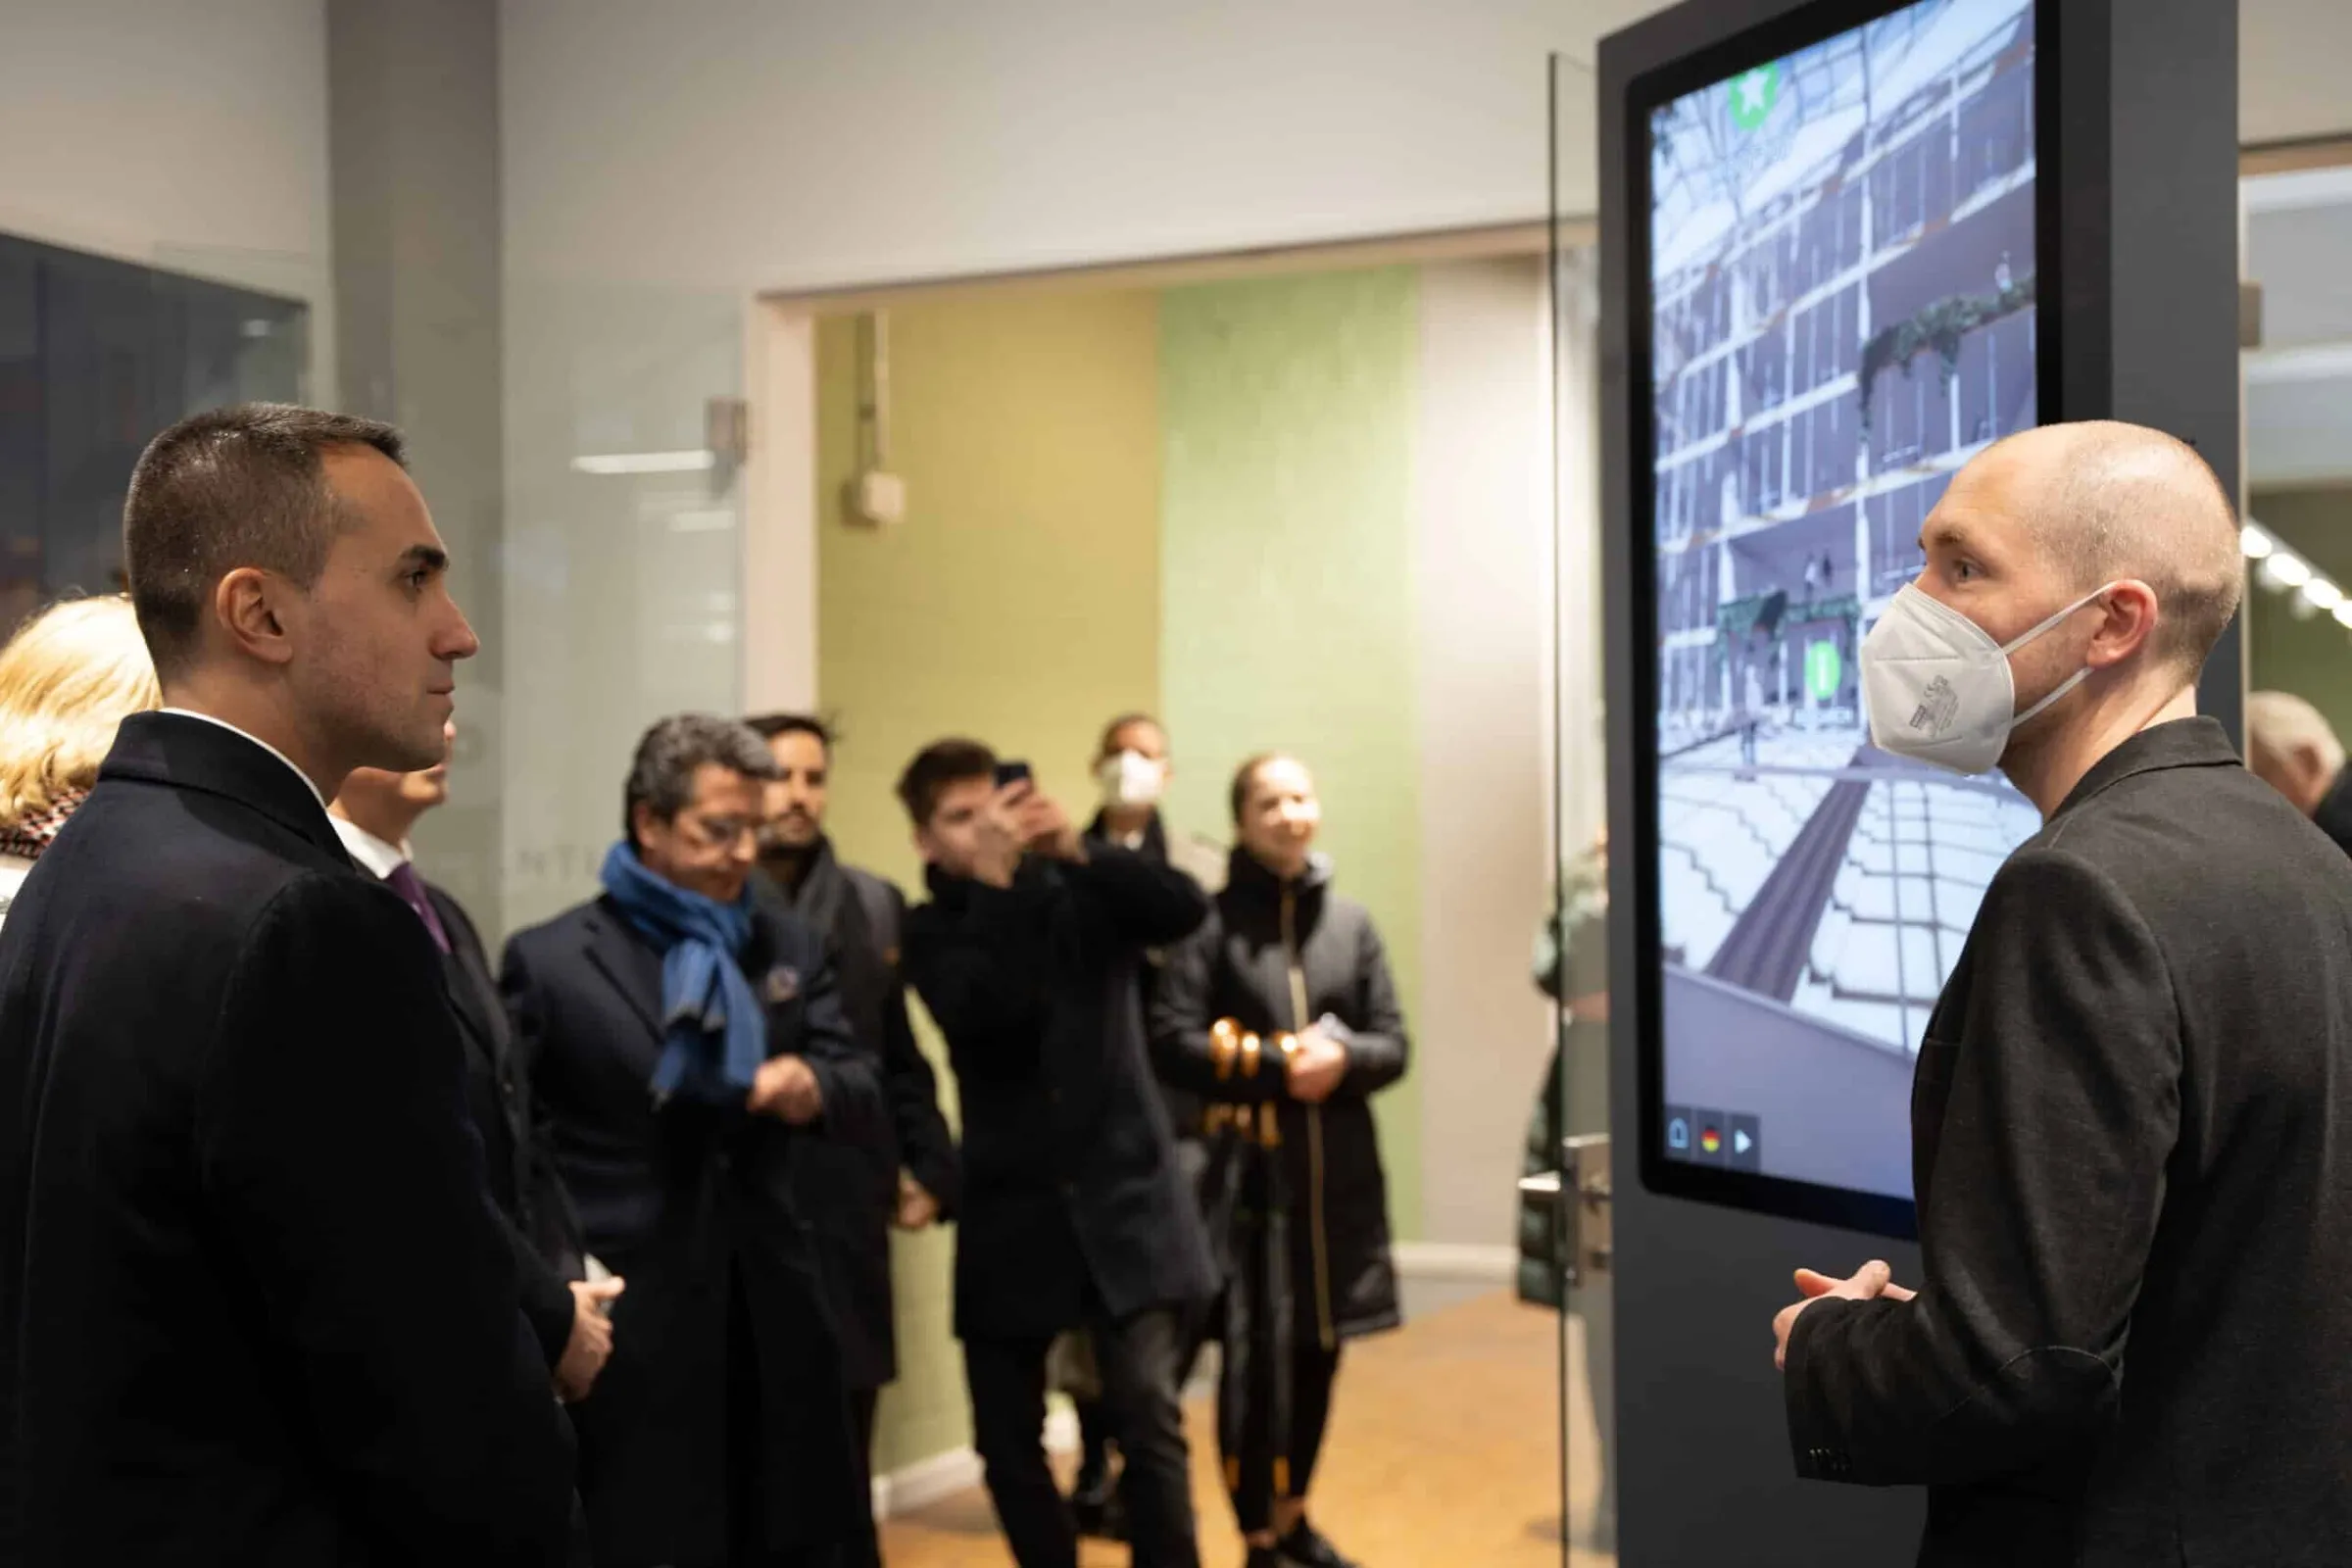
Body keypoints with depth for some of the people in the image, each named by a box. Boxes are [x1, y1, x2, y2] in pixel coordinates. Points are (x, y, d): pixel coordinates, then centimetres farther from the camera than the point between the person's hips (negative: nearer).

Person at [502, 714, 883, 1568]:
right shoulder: (549, 959, -2)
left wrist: (814, 1088, -20)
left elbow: (862, 1093, 3)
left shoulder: (790, 948, 10)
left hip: (776, 1327, 4)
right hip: (629, 1337, -4)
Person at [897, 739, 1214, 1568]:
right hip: (1012, 1211, 1)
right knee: (1007, 1437, 8)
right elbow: (975, 1010, -19)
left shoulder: (1080, 895, 2)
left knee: (1149, 1418, -8)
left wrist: (1078, 847, -25)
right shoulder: (930, 932, 1)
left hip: (1125, 1197, -1)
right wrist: (995, 880, -22)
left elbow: (1186, 907, -16)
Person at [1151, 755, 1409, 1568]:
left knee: (1318, 1349, 13)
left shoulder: (1351, 921, 7)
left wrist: (1341, 1059, -14)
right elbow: (1173, 1040, -11)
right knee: (1254, 1355, -3)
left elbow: (1393, 1046, 6)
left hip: (1338, 1170, 4)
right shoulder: (1212, 921, -5)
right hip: (1250, 1169, -4)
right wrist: (1277, 1064, -16)